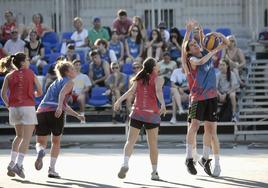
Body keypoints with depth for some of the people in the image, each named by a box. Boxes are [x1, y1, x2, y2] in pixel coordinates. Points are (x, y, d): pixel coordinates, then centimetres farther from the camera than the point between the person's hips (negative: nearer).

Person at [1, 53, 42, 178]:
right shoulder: (30, 74, 3)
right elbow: (40, 92, 6)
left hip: (14, 108, 4)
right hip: (28, 106, -4)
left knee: (19, 136, 21)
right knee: (26, 138, -6)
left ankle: (12, 163, 12)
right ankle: (18, 164, -20)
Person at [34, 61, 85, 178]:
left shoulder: (56, 83, 33)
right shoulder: (69, 82, 10)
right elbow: (62, 94, -13)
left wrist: (77, 115, 41)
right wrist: (60, 107, -28)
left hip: (41, 111, 5)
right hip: (56, 113, -5)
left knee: (40, 142, 9)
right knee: (56, 142, 14)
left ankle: (40, 152, -26)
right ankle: (52, 169, 11)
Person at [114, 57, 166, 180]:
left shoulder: (139, 79, 11)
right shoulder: (158, 79, 1)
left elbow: (131, 91, -2)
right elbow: (158, 91, -17)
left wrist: (119, 101, -1)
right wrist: (163, 104, -30)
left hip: (137, 113, 2)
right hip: (152, 115, -2)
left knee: (130, 141, -1)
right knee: (153, 145, 8)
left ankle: (125, 164, -24)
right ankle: (154, 172, 12)